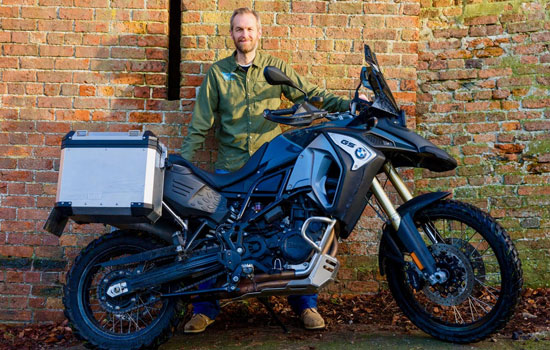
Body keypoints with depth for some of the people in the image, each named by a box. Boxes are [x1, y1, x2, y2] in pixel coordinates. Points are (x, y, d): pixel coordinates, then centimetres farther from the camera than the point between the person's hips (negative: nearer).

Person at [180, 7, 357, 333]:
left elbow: (310, 94, 3)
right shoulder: (217, 72, 10)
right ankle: (205, 308, 12)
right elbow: (201, 122, 9)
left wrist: (347, 104, -12)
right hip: (230, 167, 1)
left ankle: (306, 303, 12)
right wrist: (184, 161, 2)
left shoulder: (276, 68, 9)